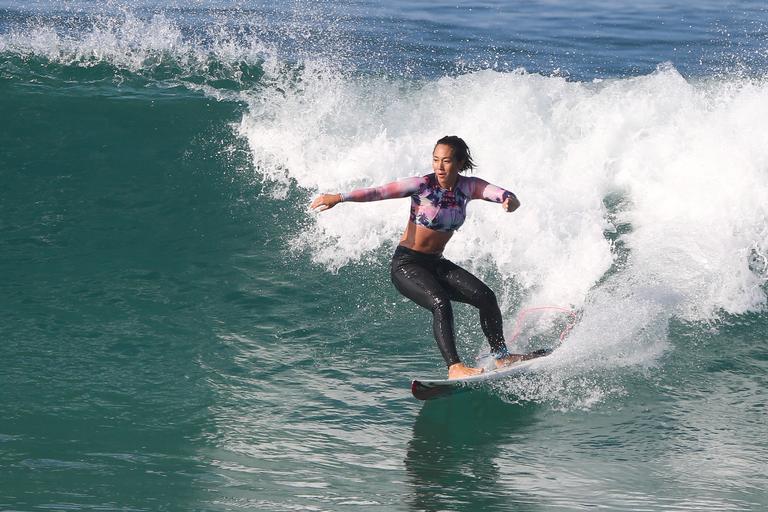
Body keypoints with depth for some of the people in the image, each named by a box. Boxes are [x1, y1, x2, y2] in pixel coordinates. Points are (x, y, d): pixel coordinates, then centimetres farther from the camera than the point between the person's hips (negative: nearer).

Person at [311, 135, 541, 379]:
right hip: (406, 264, -6)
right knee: (441, 303, -29)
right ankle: (454, 367, -31)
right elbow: (379, 192, -23)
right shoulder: (423, 185, -16)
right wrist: (339, 198, -34)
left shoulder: (469, 187, -2)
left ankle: (501, 356, 15)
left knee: (487, 297, -3)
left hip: (436, 264, 6)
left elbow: (506, 196, -13)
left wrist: (510, 202, -38)